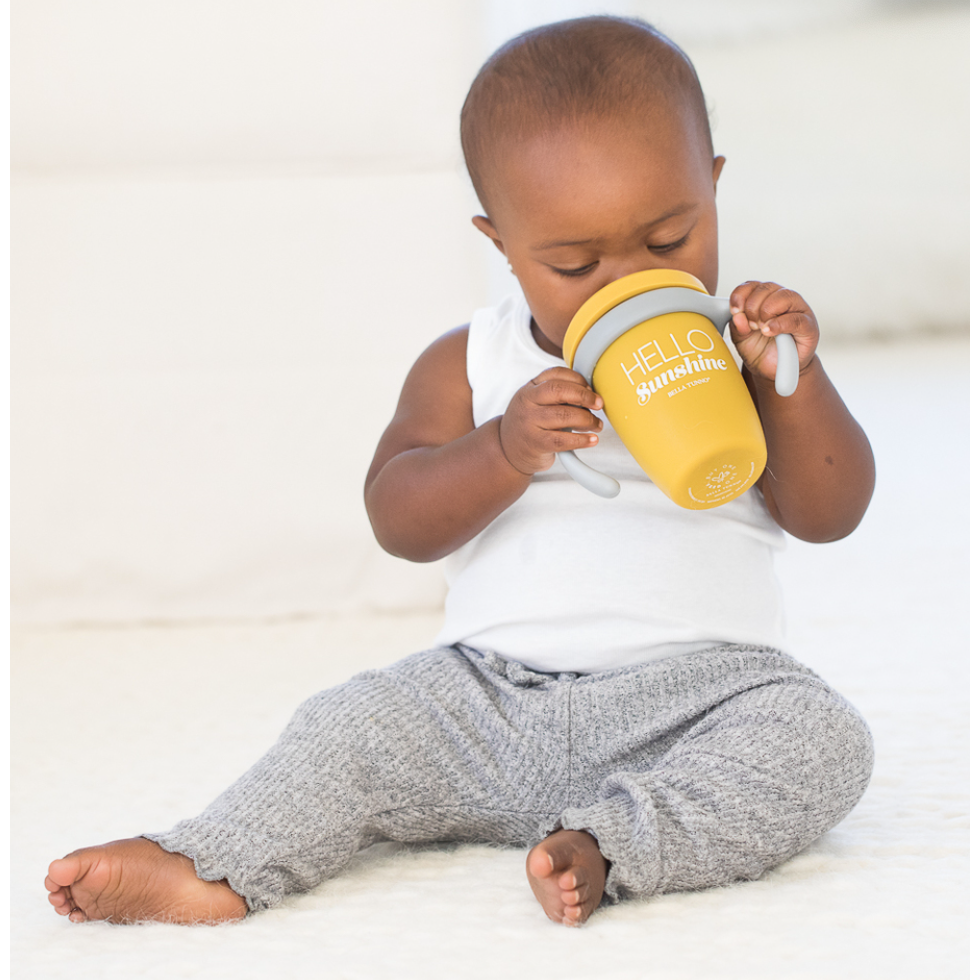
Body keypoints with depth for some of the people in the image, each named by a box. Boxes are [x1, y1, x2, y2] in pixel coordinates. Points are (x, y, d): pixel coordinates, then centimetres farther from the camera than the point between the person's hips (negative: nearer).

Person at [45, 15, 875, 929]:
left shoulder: (741, 349, 7)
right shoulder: (468, 366, 8)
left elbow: (829, 513, 2)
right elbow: (399, 519, -2)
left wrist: (794, 381, -14)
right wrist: (506, 450, -20)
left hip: (698, 681, -2)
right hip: (492, 689, 2)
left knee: (822, 739, -30)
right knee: (354, 725, -15)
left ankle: (609, 845, -42)